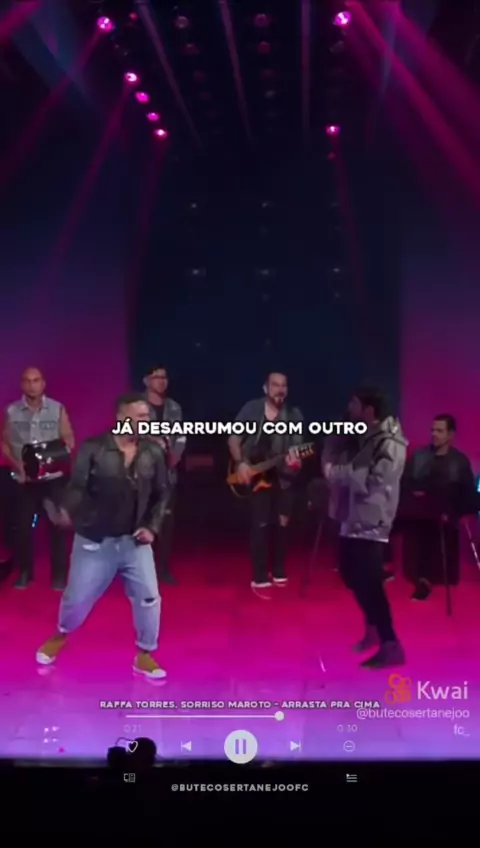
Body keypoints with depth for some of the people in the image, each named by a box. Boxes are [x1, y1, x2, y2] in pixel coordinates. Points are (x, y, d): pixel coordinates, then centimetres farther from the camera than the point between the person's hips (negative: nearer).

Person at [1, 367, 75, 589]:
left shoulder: (57, 409, 0)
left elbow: (69, 440, 2)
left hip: (53, 478, -1)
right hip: (23, 479, 1)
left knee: (57, 525, 1)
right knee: (22, 526, 5)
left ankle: (59, 574, 13)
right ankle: (24, 572, 22)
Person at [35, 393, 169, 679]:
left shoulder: (154, 453, -3)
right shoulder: (93, 449, -13)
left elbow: (161, 494, 8)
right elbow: (77, 487, -16)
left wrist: (152, 527, -3)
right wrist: (67, 511, -37)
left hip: (135, 541, 2)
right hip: (94, 541, -2)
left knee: (148, 597, 0)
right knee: (77, 597, 11)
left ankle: (145, 655, 22)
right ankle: (61, 635, 44)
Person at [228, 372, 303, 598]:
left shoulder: (294, 415, 1)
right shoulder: (251, 409, -3)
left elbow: (297, 445, -2)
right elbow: (234, 439, 0)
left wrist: (294, 457, -25)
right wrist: (241, 463, -11)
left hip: (283, 477, 3)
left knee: (282, 525, 8)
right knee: (260, 525, -5)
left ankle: (278, 573, 25)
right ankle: (260, 579, 1)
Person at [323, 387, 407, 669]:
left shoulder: (389, 445, -18)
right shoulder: (369, 437, 11)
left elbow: (370, 484, -26)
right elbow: (355, 473, 16)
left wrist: (334, 470, -16)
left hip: (370, 523, -10)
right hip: (354, 519, 10)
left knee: (369, 583, -9)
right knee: (353, 577, 19)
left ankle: (391, 646, 0)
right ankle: (373, 630, 36)